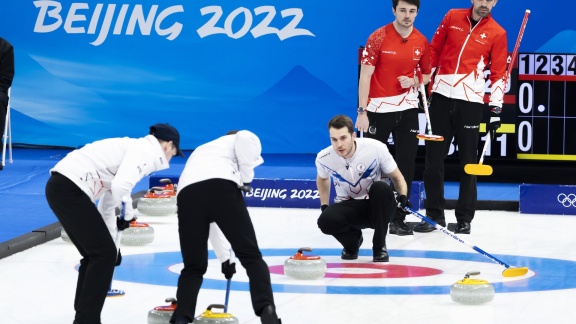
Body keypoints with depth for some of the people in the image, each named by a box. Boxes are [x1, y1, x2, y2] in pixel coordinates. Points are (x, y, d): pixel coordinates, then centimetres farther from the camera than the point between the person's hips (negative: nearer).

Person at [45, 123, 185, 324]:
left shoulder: (135, 149, 27)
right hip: (69, 188, -10)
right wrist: (128, 214, -3)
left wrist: (113, 245, 38)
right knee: (104, 254, -2)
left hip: (61, 187, 10)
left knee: (96, 253, 18)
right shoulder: (145, 150, -3)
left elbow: (108, 204, 33)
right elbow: (120, 186, -22)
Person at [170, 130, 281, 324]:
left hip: (187, 192, 4)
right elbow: (245, 138, 1)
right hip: (222, 186, -4)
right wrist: (245, 180, 11)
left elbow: (210, 219, 50)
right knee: (251, 256, 6)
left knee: (193, 267, 18)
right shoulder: (243, 140, 32)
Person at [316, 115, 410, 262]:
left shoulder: (376, 148, -22)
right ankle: (353, 239, 6)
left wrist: (403, 196, -27)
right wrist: (324, 206, 6)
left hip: (377, 207, -1)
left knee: (380, 187, -35)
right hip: (349, 207, 1)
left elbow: (397, 178, -7)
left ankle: (379, 246, -15)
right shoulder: (324, 158, -13)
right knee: (326, 221, -31)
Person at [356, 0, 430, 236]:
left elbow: (427, 75, 15)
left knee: (406, 164, 2)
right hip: (378, 109, -3)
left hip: (407, 109, 4)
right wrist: (362, 112, -14)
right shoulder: (379, 38, -10)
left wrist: (414, 81, -9)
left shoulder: (421, 42, 2)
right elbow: (365, 75, -10)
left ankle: (398, 218, 11)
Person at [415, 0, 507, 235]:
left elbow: (498, 73, 1)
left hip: (470, 102, -2)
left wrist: (496, 108, -4)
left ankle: (464, 218, 11)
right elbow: (434, 50, 13)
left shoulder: (497, 33, 0)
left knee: (468, 162, 2)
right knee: (433, 159, 6)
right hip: (441, 96, 2)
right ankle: (434, 214, 17)